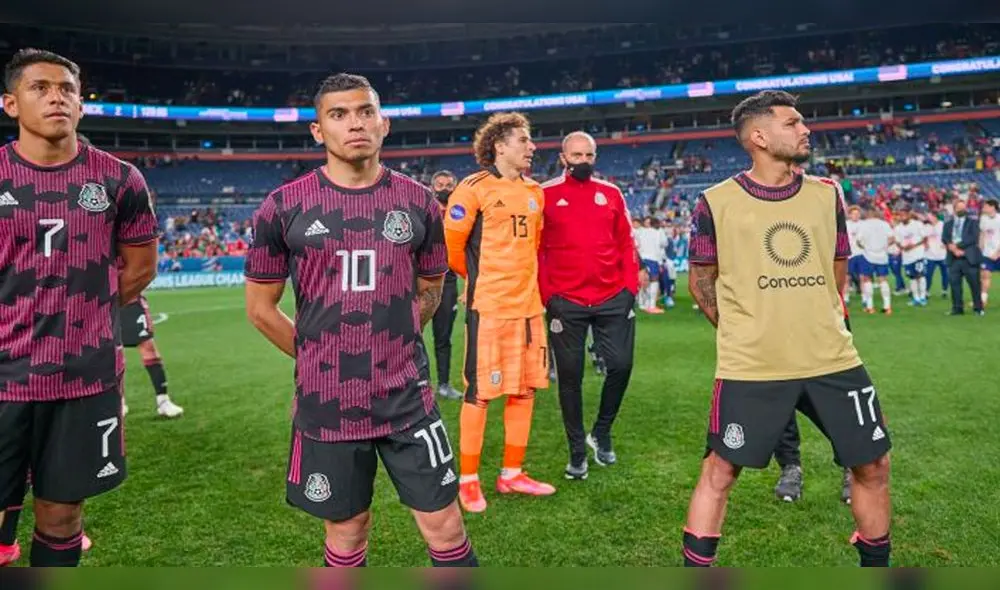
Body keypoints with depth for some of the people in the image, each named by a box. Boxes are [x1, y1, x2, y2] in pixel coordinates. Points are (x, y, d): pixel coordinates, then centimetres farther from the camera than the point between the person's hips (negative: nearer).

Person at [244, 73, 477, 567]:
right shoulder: (283, 208, -5)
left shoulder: (419, 203, 0)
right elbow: (261, 308, 3)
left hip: (407, 397, 1)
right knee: (346, 530, 15)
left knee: (444, 526, 7)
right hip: (326, 403, 0)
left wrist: (389, 345, 7)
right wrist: (321, 357, 4)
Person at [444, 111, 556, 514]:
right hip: (489, 305, -7)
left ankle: (512, 474, 25)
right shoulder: (475, 187, -9)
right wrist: (479, 279, 7)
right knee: (479, 393, 0)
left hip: (528, 304, 7)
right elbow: (451, 243, -6)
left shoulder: (535, 191, 12)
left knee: (525, 390, 11)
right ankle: (468, 480, 15)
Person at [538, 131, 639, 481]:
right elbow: (535, 250, 1)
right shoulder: (545, 195, 0)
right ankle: (577, 452, 22)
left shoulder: (611, 193, 9)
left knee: (621, 366, 2)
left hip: (614, 299, 3)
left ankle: (601, 433, 28)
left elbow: (625, 244, 11)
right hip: (565, 303, -2)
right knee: (570, 377, 6)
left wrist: (630, 286, 2)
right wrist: (546, 295, -5)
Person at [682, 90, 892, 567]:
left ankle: (876, 562, 37)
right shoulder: (717, 203, -5)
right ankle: (696, 566, 19)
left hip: (833, 359, 5)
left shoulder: (826, 194, 8)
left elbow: (837, 271, 19)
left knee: (873, 464, 13)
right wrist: (746, 331, 5)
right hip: (750, 367, -4)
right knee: (720, 470, 2)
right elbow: (701, 281, 5)